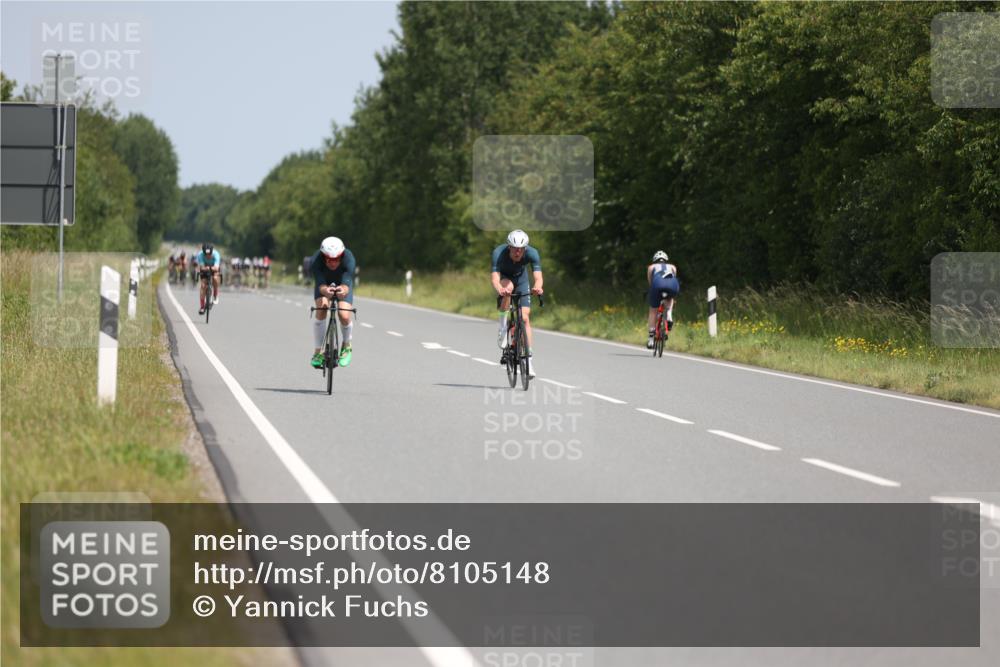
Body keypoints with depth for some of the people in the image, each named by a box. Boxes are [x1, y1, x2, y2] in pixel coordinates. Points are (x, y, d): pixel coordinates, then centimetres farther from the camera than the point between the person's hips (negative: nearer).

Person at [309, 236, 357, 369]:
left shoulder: (348, 259, -37)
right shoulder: (315, 261, -36)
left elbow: (347, 283, -47)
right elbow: (320, 284, -46)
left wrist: (343, 290, -71)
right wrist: (325, 290, -70)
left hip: (343, 285, 0)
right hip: (324, 285, 0)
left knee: (344, 316, -20)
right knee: (321, 311, -27)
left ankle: (346, 346, 11)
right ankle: (317, 351, -13)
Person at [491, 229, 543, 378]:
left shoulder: (532, 253, -31)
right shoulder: (499, 253, -36)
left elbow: (538, 276, -40)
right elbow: (494, 277, -45)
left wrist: (537, 287, -63)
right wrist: (500, 289, -66)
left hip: (521, 279, 1)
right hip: (503, 278, -1)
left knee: (525, 317, -12)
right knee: (508, 286, -38)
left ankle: (529, 358, -9)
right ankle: (503, 327, -23)